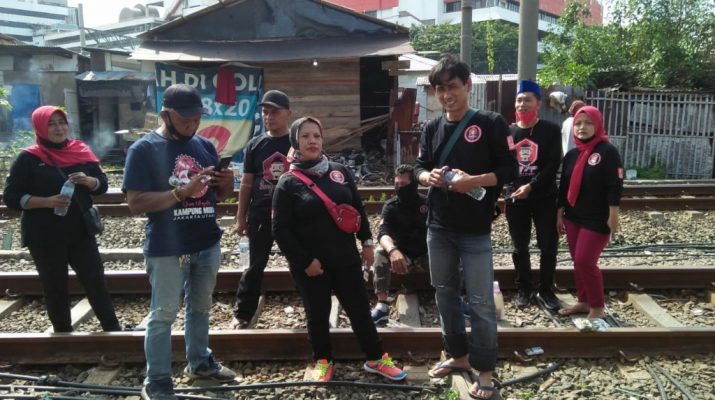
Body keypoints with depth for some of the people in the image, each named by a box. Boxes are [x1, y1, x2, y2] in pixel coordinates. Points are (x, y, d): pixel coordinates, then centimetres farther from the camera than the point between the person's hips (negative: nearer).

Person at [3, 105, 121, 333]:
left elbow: (102, 184, 9)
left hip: (80, 231, 3)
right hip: (45, 236, -2)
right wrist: (47, 201, -20)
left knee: (95, 279, 4)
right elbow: (11, 197, -7)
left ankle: (112, 327, 12)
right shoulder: (28, 158, -4)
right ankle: (63, 333, 21)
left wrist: (88, 180, -13)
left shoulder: (80, 151, 6)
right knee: (55, 286, 8)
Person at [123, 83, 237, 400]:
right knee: (163, 315, 4)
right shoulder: (143, 149, -10)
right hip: (166, 249, -5)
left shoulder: (205, 146, 6)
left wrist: (226, 183, -11)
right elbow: (136, 203, -17)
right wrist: (182, 191, -26)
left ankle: (200, 362, 35)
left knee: (200, 307, 18)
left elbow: (219, 195, 13)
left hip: (208, 244, 5)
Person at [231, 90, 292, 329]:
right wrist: (241, 217, 5)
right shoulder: (255, 145, 4)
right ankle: (242, 314, 21)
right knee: (255, 266, 9)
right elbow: (246, 184, 7)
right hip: (261, 214, 2)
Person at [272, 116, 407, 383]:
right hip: (310, 265, -3)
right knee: (318, 315, 11)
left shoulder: (339, 171, 5)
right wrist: (305, 261, -13)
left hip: (346, 259, 3)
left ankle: (375, 358, 26)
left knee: (360, 310, 10)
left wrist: (366, 242, 6)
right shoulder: (288, 183, -7)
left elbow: (358, 208, 11)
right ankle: (323, 360, 32)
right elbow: (281, 230, -10)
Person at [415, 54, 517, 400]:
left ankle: (484, 370, 16)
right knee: (445, 293, 16)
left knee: (481, 302, 0)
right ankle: (458, 355, 34)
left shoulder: (491, 123, -6)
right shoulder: (432, 128, 7)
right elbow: (419, 167, 11)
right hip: (438, 227, 5)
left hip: (476, 231, -5)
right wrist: (427, 176, -12)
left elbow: (509, 170, -8)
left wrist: (473, 181, -23)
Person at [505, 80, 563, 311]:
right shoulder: (508, 131, 7)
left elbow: (553, 165, -9)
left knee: (548, 246, 4)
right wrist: (513, 188, -6)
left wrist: (531, 187, -17)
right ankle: (523, 290, 23)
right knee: (520, 247, 9)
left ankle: (545, 291, 19)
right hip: (515, 198, 2)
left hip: (544, 197, -2)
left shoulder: (550, 130, -1)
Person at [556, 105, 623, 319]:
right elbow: (564, 186, 13)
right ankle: (584, 301, 25)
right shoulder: (571, 154, 9)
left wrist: (613, 216, -16)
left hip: (597, 219, -6)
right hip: (573, 217, 7)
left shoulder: (607, 151, -11)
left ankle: (598, 308, 7)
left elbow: (615, 186, -14)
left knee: (585, 261, -8)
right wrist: (559, 213, 11)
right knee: (577, 261, 11)